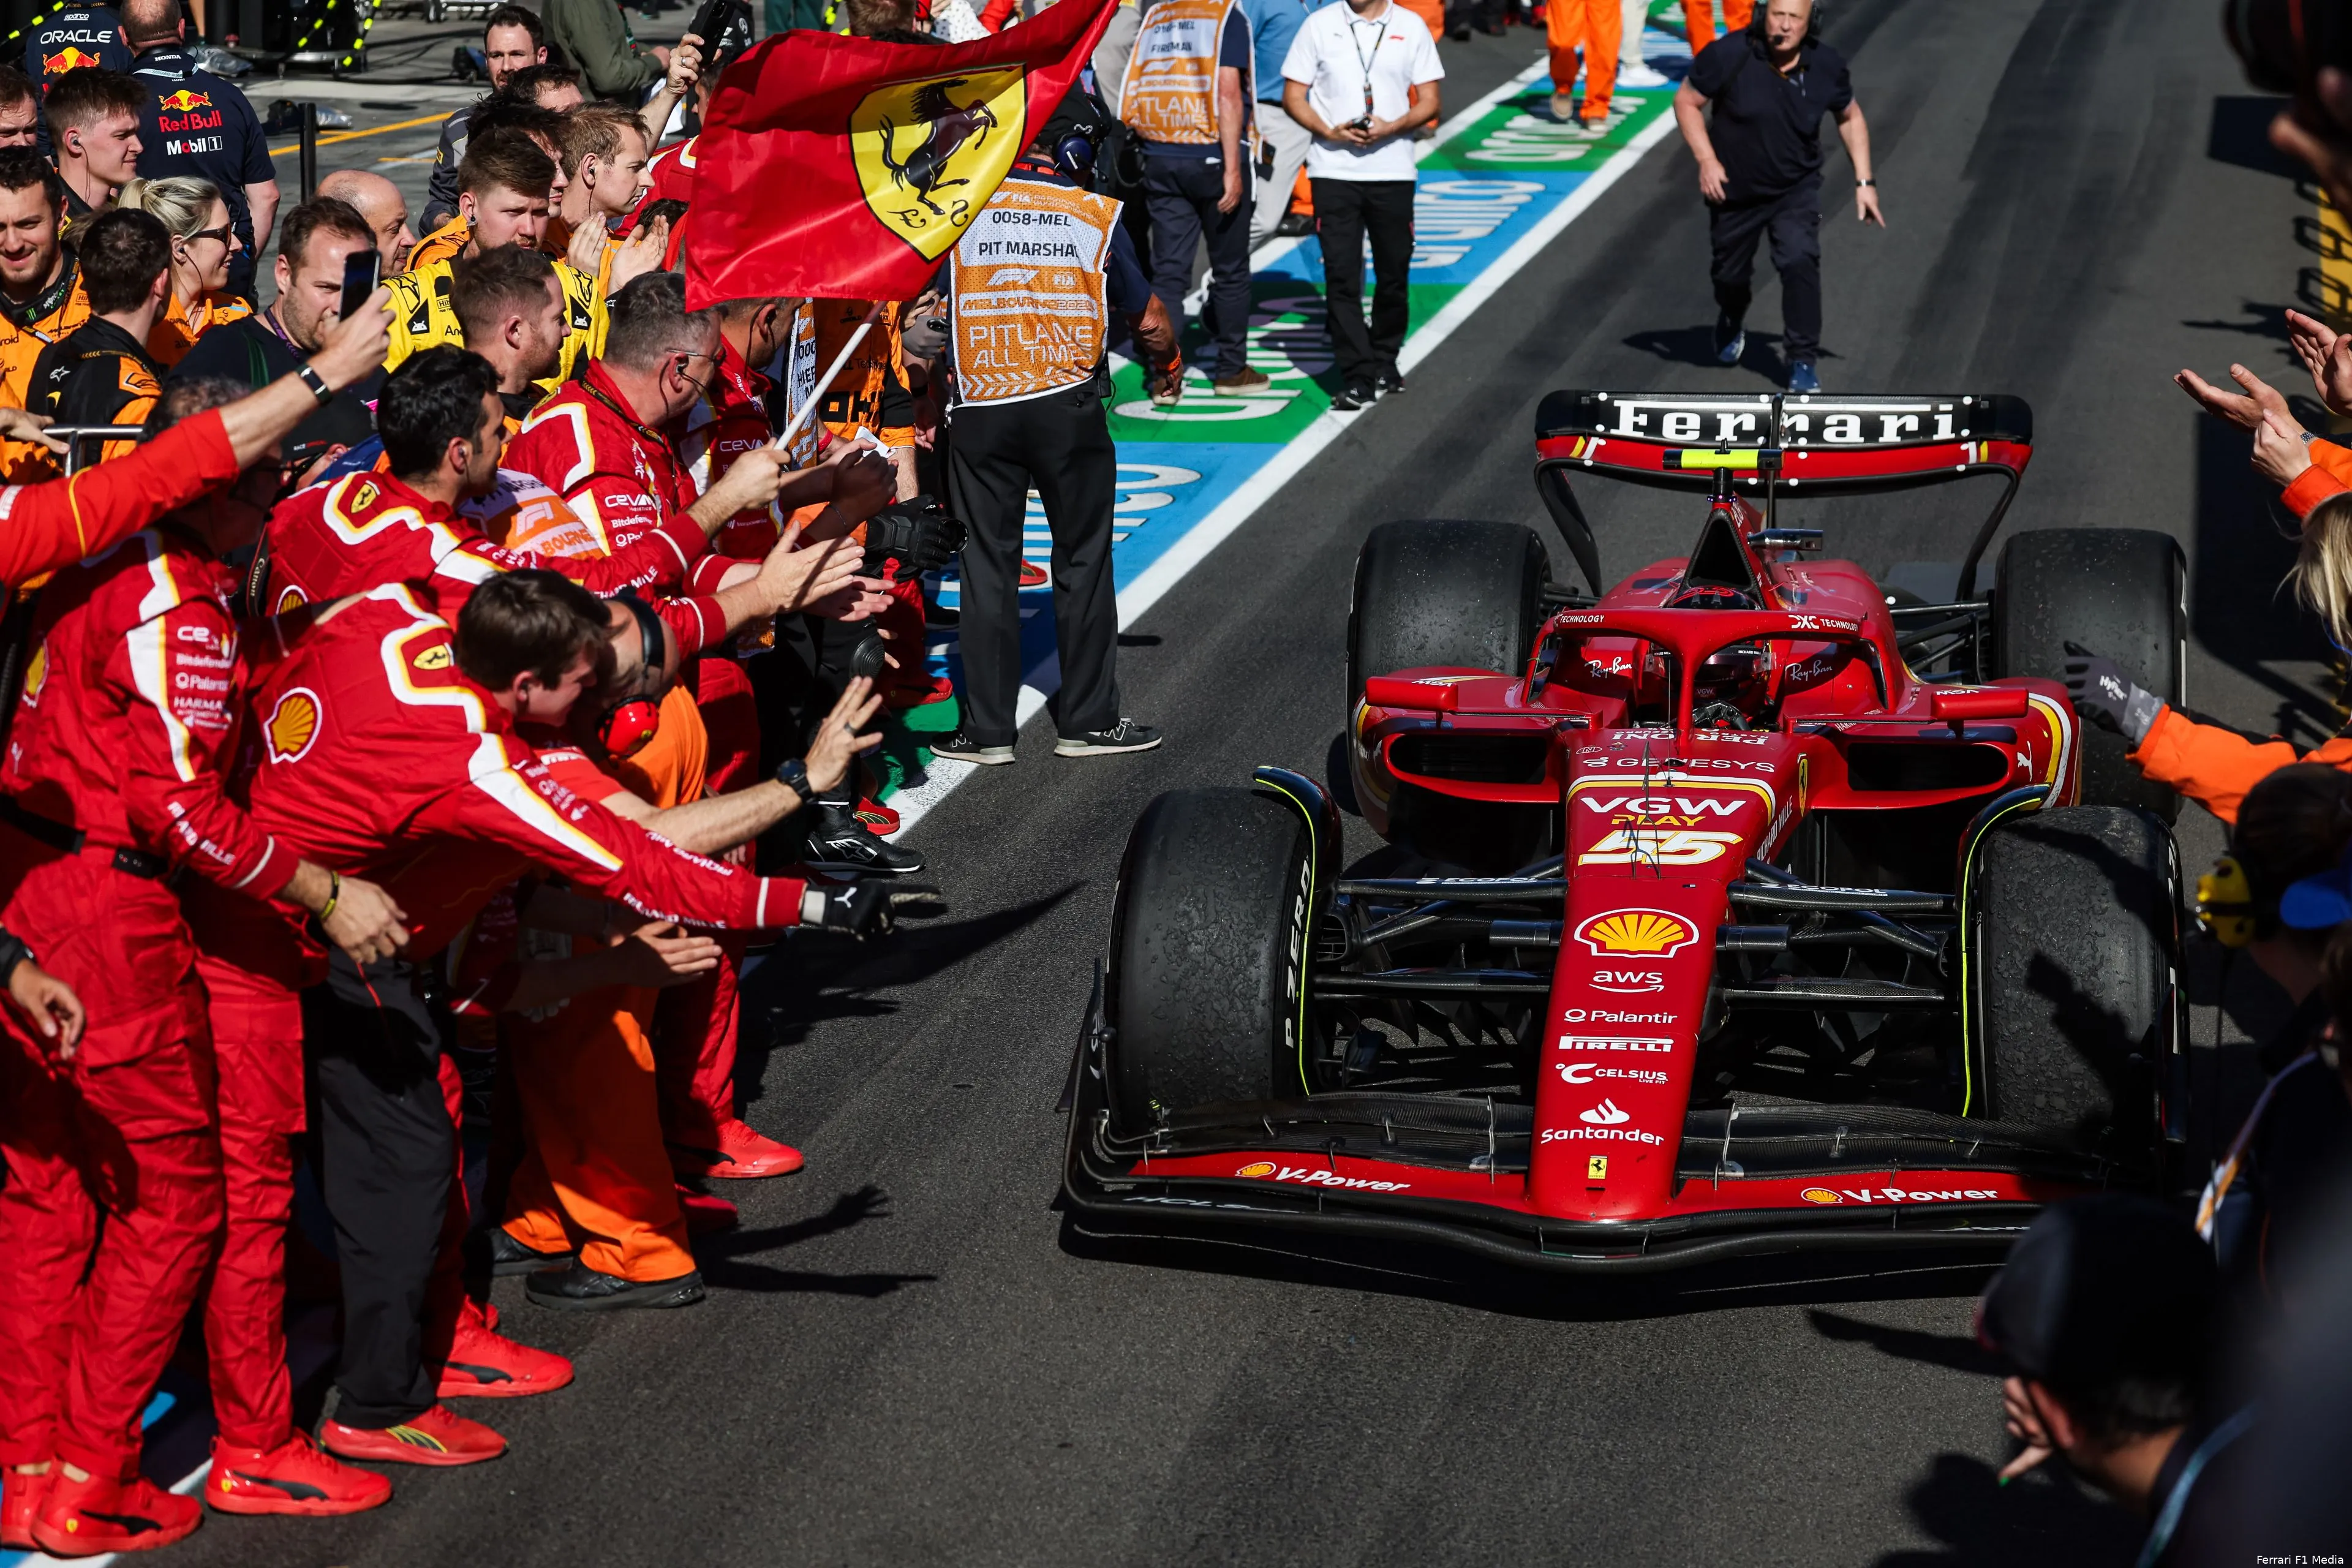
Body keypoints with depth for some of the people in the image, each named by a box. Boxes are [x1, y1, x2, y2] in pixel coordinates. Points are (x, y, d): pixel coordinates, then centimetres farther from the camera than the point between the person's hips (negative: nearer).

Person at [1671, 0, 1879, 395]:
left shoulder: (1827, 66, -11)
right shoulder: (1729, 56, -20)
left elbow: (1850, 117, 6)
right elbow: (1686, 101, -8)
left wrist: (1864, 181, 2)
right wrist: (1706, 160, -18)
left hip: (1797, 189, 0)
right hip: (1735, 190, 0)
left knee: (1800, 261, -22)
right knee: (1731, 273, 15)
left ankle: (1803, 361, -8)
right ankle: (1731, 325, 52)